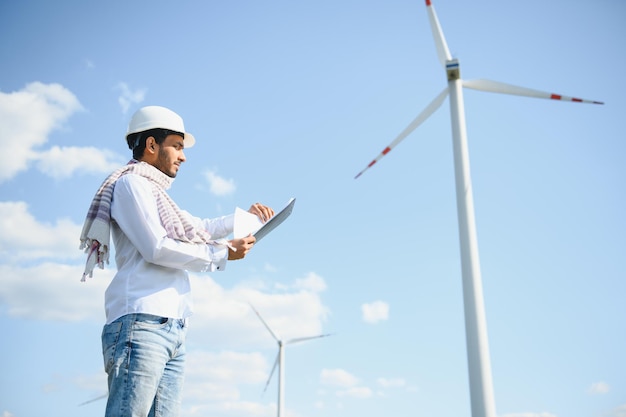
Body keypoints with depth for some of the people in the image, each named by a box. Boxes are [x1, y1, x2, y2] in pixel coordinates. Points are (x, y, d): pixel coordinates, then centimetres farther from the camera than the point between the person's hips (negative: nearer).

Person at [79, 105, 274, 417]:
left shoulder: (156, 194, 29)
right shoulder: (130, 183, 1)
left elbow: (198, 228, 43)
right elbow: (156, 248, -11)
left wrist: (244, 216, 31)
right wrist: (222, 254, -3)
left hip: (172, 329, 9)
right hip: (142, 321, -9)